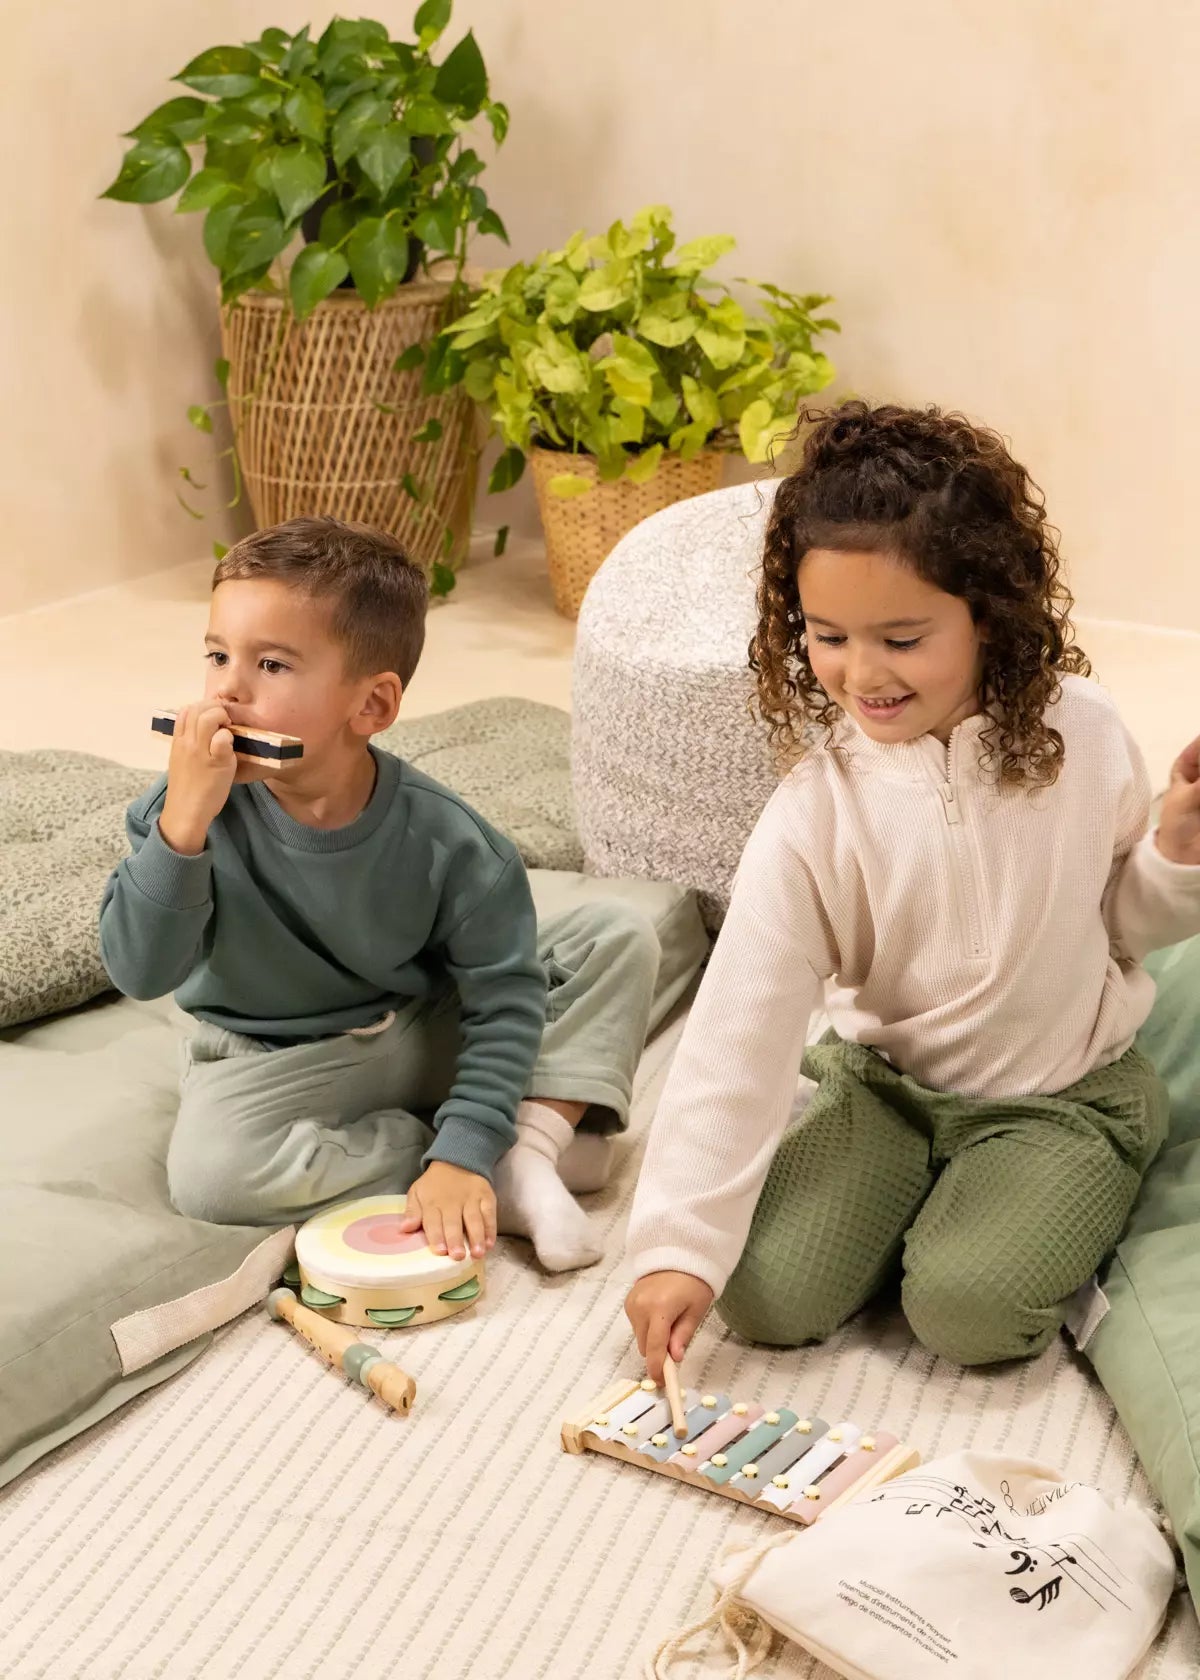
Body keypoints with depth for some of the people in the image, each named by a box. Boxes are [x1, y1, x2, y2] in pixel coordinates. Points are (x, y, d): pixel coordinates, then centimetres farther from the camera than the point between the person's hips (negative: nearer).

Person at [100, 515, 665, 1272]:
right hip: (276, 1063, -1)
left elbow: (503, 1000, -16)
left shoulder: (446, 841, -21)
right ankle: (502, 1174, -22)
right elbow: (140, 972, -28)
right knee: (209, 1170, -35)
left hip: (430, 1035, 1)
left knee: (620, 936, -11)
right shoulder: (192, 811, -21)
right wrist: (183, 822, -41)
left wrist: (465, 1154, -27)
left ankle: (528, 1148, -21)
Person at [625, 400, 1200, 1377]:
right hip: (884, 1085, 2)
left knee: (968, 1305, -26)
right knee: (765, 1294, -16)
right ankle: (919, 1202, 12)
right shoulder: (816, 809, -16)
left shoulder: (1081, 736, -13)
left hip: (1064, 1096, -1)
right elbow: (740, 1029, -18)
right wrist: (678, 1245, -24)